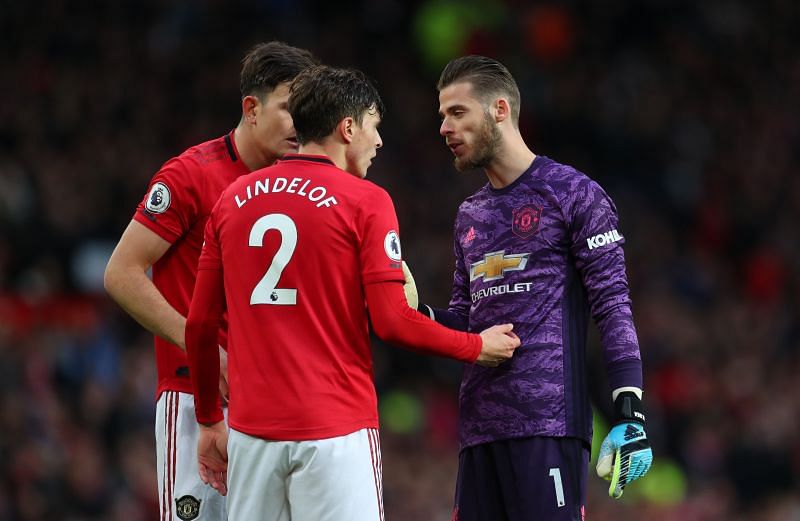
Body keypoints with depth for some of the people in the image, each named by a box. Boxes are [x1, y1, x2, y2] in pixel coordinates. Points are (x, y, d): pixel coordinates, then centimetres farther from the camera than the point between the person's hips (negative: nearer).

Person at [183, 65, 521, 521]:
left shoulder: (234, 199, 10)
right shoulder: (366, 201, -4)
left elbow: (200, 324, 12)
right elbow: (392, 321, -10)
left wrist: (210, 421, 22)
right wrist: (478, 347, 5)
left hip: (252, 431, 5)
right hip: (336, 431, -5)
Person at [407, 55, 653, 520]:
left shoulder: (573, 194, -1)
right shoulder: (471, 216, 22)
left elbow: (613, 306, -7)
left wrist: (630, 415, -16)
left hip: (548, 420, -7)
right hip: (480, 425, 7)